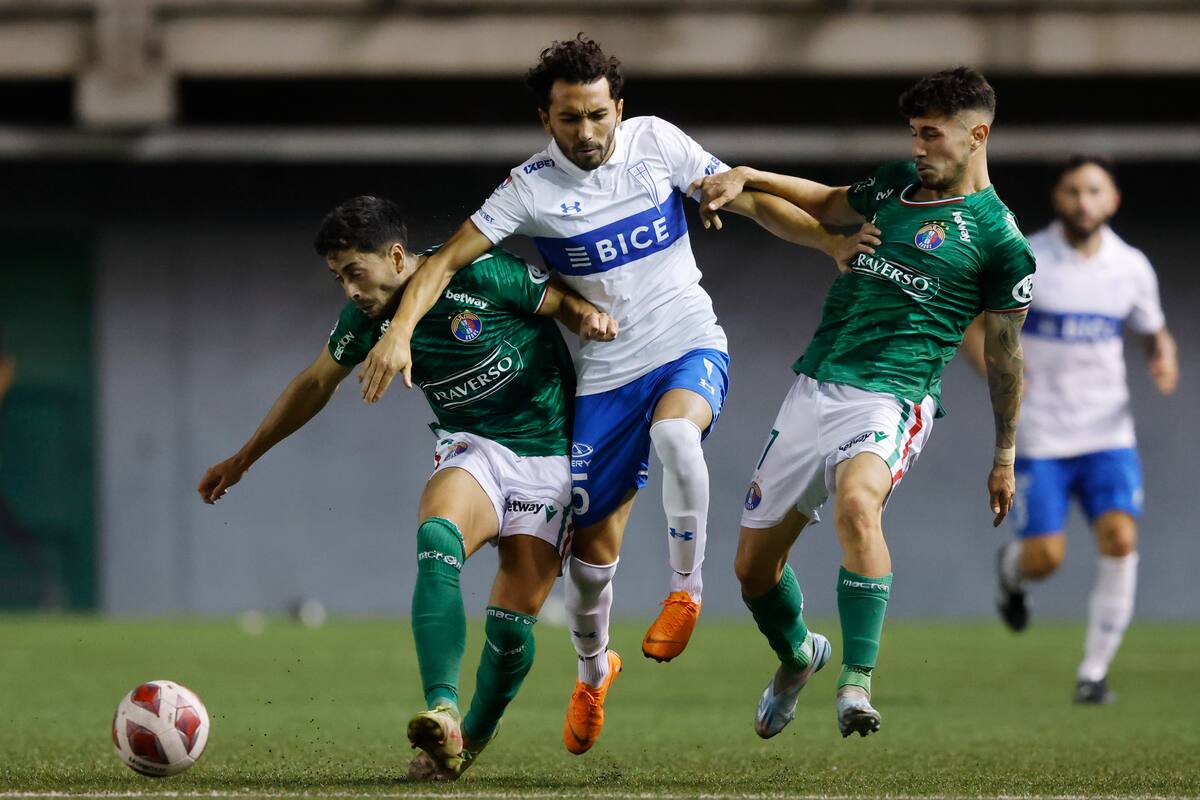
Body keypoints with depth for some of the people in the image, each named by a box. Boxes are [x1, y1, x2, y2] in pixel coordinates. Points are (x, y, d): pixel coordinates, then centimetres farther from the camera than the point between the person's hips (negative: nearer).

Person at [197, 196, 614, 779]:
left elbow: (562, 300, -3)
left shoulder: (479, 275, -18)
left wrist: (590, 317, -27)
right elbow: (315, 385, 15)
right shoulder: (367, 317, -2)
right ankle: (442, 713, -43)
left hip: (550, 455, -3)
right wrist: (243, 459, 22)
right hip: (473, 449, 3)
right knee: (437, 538, -32)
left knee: (512, 625, -10)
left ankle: (471, 741, 17)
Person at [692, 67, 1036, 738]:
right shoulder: (896, 184, 13)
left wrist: (1004, 458, 9)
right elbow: (829, 204, 33)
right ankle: (798, 657, 41)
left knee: (857, 501, -39)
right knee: (754, 565, 10)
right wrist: (748, 177, 18)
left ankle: (857, 683, -40)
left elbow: (1006, 351, 4)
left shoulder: (999, 238, -3)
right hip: (814, 388, 6)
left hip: (890, 400, -6)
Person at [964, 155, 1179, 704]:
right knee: (1044, 559, -8)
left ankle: (1094, 672, -7)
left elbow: (1153, 332, 18)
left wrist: (1164, 360, -6)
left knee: (1120, 538, -18)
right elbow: (970, 320, 0)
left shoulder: (1131, 267, 3)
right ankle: (1011, 568, 33)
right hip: (1039, 435, -2)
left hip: (1108, 432, 2)